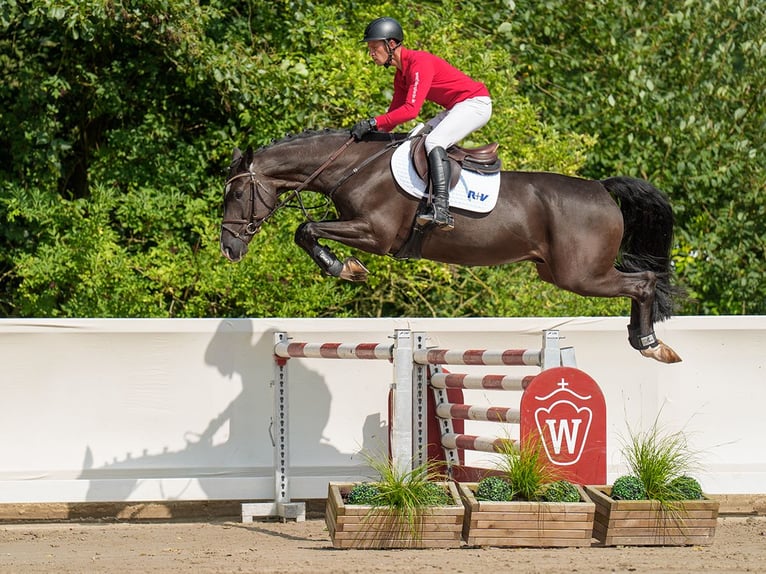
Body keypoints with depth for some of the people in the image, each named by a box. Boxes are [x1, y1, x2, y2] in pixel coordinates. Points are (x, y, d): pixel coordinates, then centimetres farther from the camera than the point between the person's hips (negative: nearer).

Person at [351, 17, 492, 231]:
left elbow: (411, 110, -29)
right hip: (456, 109, 11)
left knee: (433, 141, -26)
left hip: (475, 103, -11)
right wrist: (369, 131, -1)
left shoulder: (419, 63, -21)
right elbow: (394, 113, 14)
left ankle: (442, 210, -38)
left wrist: (372, 123, -29)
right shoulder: (401, 75, 10)